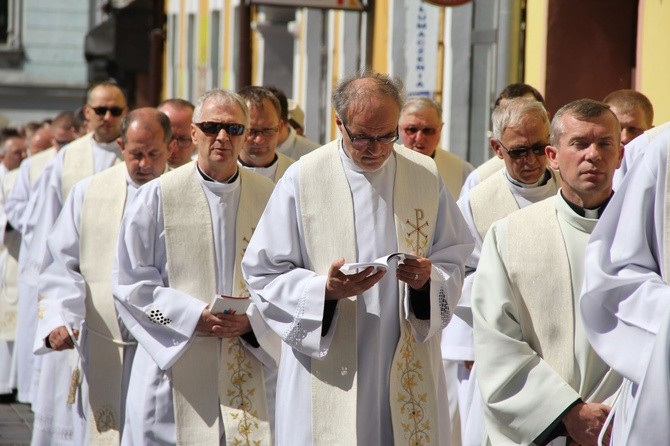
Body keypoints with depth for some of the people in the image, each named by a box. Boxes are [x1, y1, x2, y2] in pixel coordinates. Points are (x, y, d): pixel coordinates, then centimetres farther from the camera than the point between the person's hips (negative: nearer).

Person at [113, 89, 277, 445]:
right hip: (174, 364, -2)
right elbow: (130, 282, -1)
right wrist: (193, 316, -12)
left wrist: (253, 320, -12)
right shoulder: (157, 196, 1)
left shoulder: (268, 198, 7)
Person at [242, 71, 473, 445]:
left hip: (409, 370, 2)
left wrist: (428, 280, -15)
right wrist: (325, 289, -19)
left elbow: (454, 263, 8)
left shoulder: (426, 176, 5)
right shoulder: (303, 179, -3)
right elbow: (263, 274, -3)